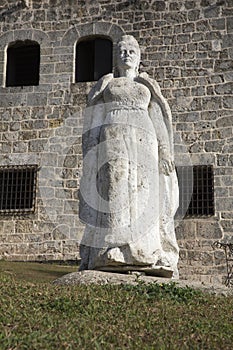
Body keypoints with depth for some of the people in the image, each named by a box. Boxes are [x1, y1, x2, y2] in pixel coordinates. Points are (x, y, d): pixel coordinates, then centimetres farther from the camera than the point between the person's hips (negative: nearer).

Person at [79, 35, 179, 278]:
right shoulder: (105, 84, 19)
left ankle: (146, 258, -11)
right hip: (112, 140, -1)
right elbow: (95, 119, 12)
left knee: (143, 197, -9)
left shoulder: (148, 86, 21)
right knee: (112, 195, -13)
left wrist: (165, 149, -1)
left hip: (142, 142, 1)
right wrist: (90, 152, -2)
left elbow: (157, 120, 13)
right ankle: (110, 257, -16)